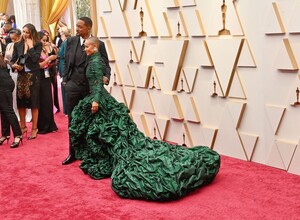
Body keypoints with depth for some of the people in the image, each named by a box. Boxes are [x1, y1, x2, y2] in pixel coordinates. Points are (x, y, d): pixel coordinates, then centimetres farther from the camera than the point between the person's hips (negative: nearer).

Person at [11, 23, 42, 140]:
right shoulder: (17, 45, 7)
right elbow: (12, 60, 6)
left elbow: (35, 58, -18)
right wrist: (13, 65, -14)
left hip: (33, 76, -4)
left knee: (33, 102, 2)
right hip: (21, 76, 4)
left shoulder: (37, 44, -4)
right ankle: (23, 126, 23)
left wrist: (30, 46, -15)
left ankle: (34, 128, 12)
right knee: (21, 102, 8)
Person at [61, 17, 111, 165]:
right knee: (73, 119, 7)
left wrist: (106, 77, -21)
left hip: (90, 86, -2)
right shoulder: (71, 41, 3)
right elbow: (66, 62, 9)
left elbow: (105, 64, -3)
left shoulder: (99, 44, -4)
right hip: (73, 85, 2)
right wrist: (65, 80, 5)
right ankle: (73, 153, 17)